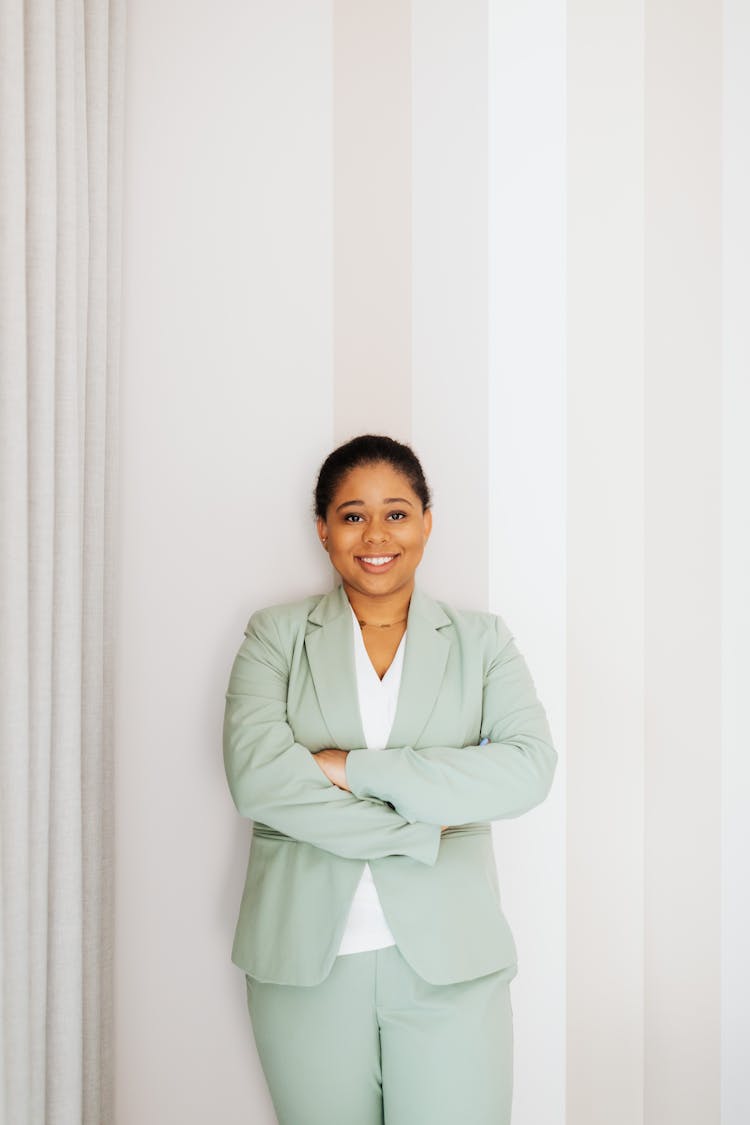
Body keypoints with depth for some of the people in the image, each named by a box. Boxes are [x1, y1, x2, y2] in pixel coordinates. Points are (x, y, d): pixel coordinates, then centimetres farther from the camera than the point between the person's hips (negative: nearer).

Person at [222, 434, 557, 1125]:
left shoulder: (482, 640, 6)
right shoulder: (276, 635, 4)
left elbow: (531, 767, -10)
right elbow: (256, 778, -11)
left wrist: (355, 767, -15)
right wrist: (420, 829, -13)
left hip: (448, 957, 0)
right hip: (306, 960, 0)